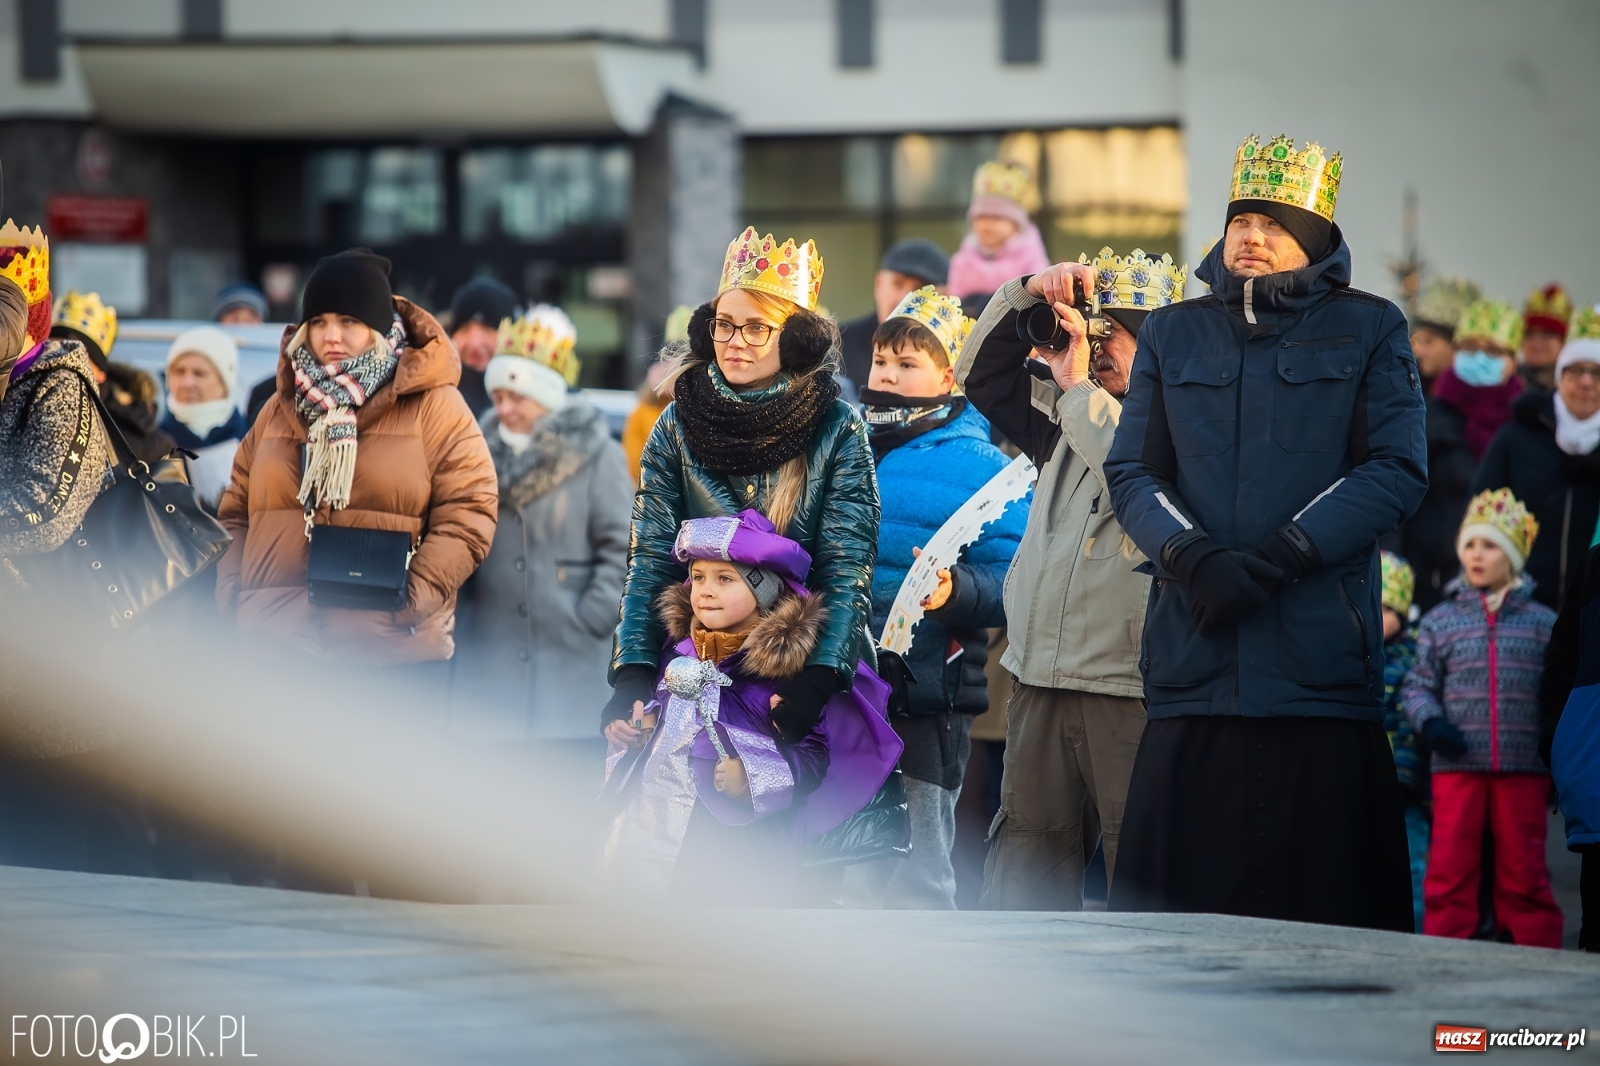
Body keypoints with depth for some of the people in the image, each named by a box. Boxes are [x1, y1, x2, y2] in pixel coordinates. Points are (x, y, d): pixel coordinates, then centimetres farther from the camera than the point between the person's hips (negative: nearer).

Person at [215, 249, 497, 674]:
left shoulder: (433, 406, 2)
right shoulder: (282, 407, 17)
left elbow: (468, 511, -6)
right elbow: (237, 511, 20)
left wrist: (418, 595, -17)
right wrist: (231, 592, 3)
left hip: (393, 657, -4)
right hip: (276, 649, 4)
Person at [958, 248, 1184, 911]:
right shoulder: (1068, 417, 20)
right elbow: (981, 375, 26)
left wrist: (1078, 387, -11)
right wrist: (1026, 295, 10)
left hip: (1132, 697, -8)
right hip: (1042, 684, 8)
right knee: (1018, 891, 10)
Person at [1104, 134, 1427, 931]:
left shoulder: (1368, 329, 9)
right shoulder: (1173, 334, 17)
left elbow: (1396, 470, -1)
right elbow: (1130, 470, 10)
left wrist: (1278, 557, -12)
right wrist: (1192, 557, -10)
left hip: (1321, 651, -2)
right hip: (1194, 652, 2)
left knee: (1325, 897, -5)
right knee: (1180, 883, -3)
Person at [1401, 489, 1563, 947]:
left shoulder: (1542, 623, 6)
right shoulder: (1440, 621, 8)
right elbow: (1418, 685, 8)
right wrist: (1430, 723, -12)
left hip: (1523, 767, 0)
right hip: (1457, 766, 0)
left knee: (1523, 869, 4)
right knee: (1450, 869, 0)